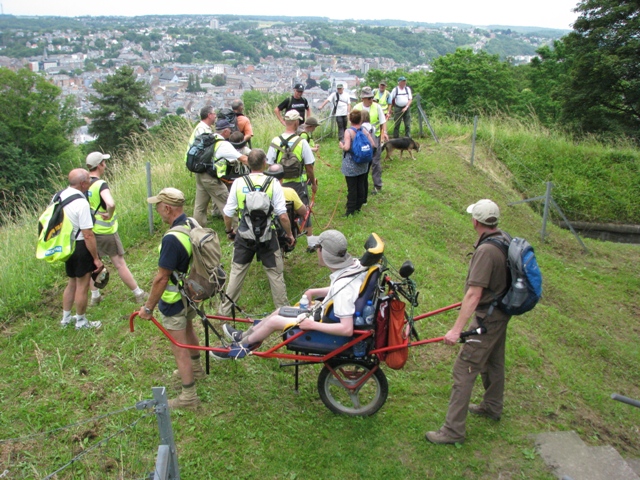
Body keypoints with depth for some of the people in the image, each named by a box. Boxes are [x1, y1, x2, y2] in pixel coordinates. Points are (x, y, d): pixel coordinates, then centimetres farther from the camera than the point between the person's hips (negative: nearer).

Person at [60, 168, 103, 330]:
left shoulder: (61, 195, 1)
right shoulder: (81, 203, -24)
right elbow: (88, 235, -24)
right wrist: (96, 258, -17)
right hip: (80, 247, -8)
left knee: (72, 282, 25)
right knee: (82, 286, 9)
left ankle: (66, 318, 38)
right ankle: (81, 322, 24)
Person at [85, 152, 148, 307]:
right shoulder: (100, 184, -21)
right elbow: (111, 203, -39)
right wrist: (109, 215, -21)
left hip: (88, 231, 6)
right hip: (105, 231, -6)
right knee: (119, 264, 3)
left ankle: (95, 296, 29)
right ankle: (139, 294, 14)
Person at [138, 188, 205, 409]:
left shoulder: (172, 239, -31)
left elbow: (162, 278, -26)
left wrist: (148, 306, -16)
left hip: (175, 300, -9)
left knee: (179, 346, 4)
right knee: (188, 330, 30)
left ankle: (189, 395, 16)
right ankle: (196, 368, 51)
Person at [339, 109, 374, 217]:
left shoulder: (348, 132, -16)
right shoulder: (365, 131, -2)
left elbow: (346, 147, -24)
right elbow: (373, 145, -1)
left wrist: (341, 145, -3)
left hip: (351, 165, -5)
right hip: (363, 164, 5)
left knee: (352, 187, 1)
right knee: (361, 185, 14)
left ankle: (350, 210, 7)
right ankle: (358, 206, 26)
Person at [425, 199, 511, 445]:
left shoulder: (486, 250, -28)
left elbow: (474, 295, -31)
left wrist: (457, 329, -29)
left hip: (487, 318, -10)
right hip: (501, 311, 10)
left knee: (464, 371, -4)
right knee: (493, 362, 26)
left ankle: (453, 430, 4)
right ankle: (492, 407, 47)